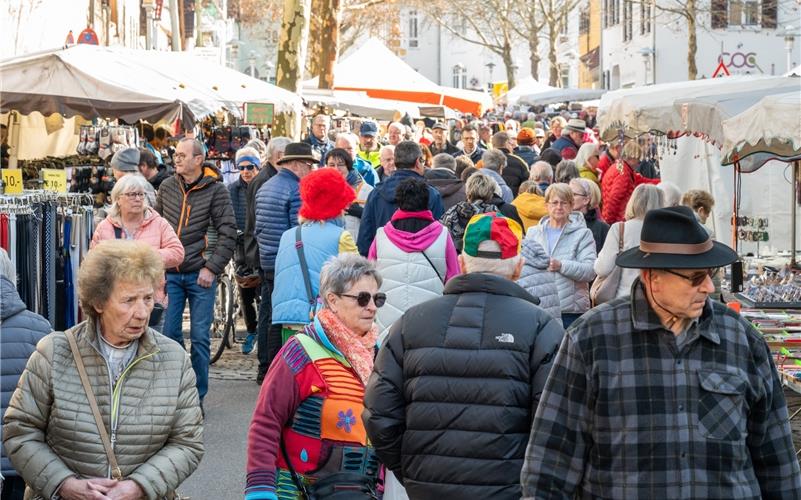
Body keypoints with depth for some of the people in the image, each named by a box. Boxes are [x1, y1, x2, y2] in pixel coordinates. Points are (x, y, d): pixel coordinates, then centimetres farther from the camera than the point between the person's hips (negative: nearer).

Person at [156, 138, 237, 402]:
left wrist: (212, 268, -11)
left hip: (200, 274, -3)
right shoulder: (167, 187, 7)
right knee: (169, 335, 4)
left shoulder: (215, 190, -3)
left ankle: (197, 396, 12)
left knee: (200, 337, 2)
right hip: (170, 273, 3)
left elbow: (228, 233, -5)